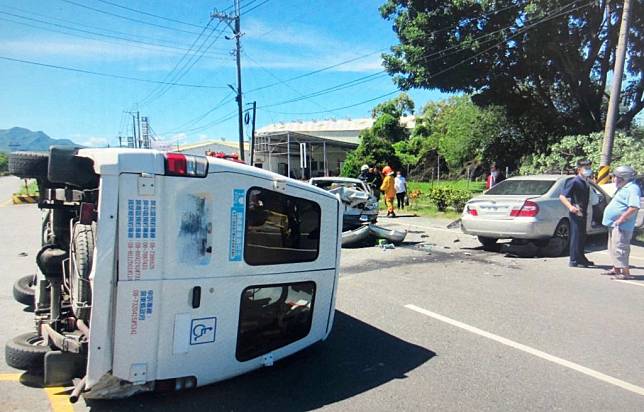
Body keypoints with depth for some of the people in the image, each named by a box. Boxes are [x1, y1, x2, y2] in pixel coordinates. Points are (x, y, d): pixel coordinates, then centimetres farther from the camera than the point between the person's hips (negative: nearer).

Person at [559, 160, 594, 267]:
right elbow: (562, 196, -21)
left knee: (582, 237, 17)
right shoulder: (574, 182, -15)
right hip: (576, 214, -9)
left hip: (583, 213, 9)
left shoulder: (585, 182, 12)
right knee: (576, 236, -4)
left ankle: (581, 258, 30)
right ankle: (574, 261, 3)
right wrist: (570, 207, -36)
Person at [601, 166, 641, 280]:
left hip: (621, 226, -11)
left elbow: (634, 207, -27)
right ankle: (616, 269, 29)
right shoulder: (623, 188, 17)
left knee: (619, 248, -11)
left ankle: (625, 272, -6)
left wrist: (621, 219, -23)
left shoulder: (632, 189, -15)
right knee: (613, 248, 18)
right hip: (614, 225, 11)